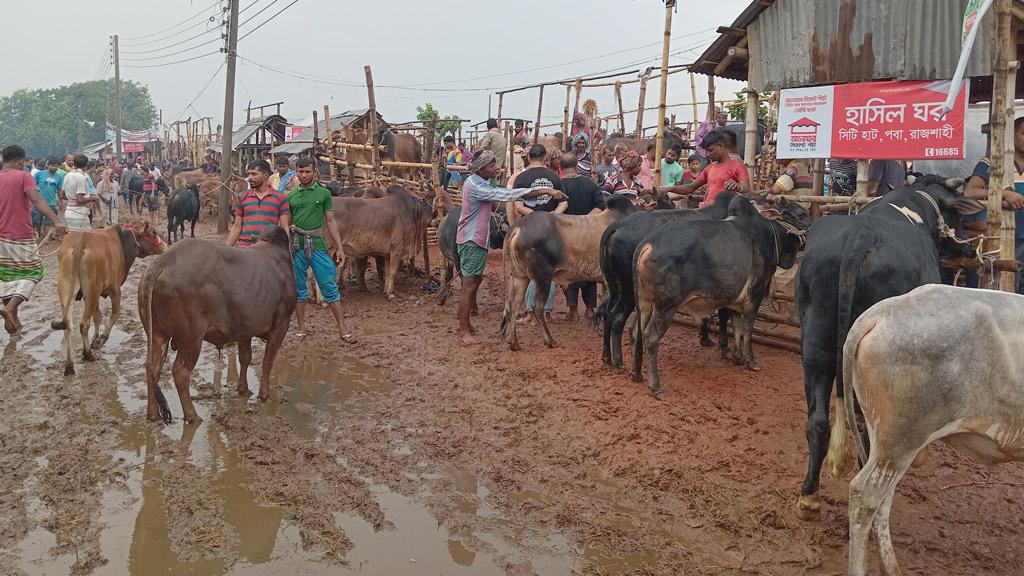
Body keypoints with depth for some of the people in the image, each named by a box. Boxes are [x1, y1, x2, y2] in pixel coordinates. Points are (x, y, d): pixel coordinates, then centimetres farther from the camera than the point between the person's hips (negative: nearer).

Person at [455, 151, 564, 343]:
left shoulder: (481, 183, 11)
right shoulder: (475, 186, -22)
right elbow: (508, 195, -27)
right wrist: (545, 191, -27)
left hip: (477, 240, 10)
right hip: (471, 240, -10)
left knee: (474, 282, 16)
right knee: (469, 285, -7)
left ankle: (464, 323, 25)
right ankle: (464, 331, -3)